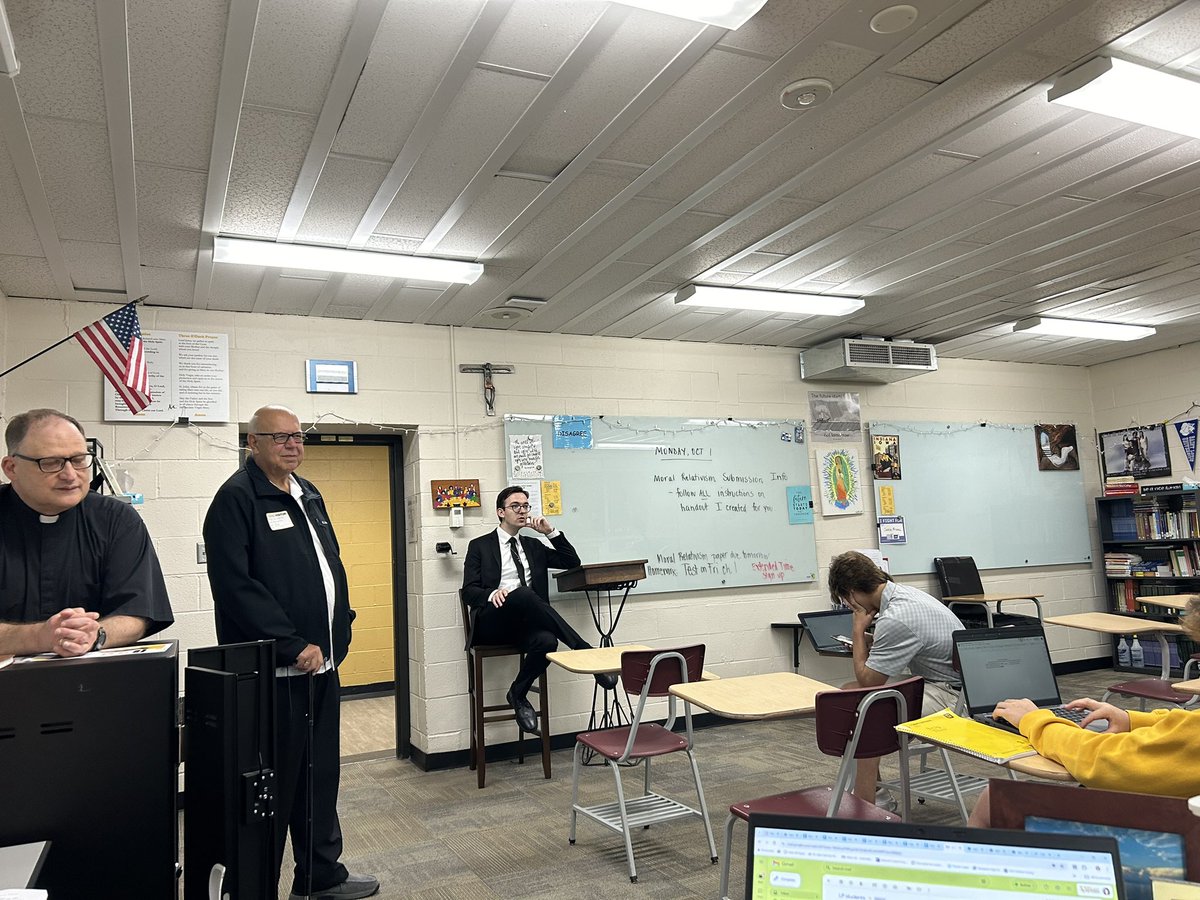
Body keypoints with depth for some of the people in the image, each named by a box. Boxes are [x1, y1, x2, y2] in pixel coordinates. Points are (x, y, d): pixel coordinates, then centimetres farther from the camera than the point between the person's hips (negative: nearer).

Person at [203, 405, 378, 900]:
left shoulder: (308, 495, 15)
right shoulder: (236, 498, -11)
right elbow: (236, 585, -20)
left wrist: (338, 631, 11)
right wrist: (293, 645, -19)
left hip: (321, 660, 8)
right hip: (273, 669, -8)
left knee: (321, 772, 16)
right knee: (274, 782, 2)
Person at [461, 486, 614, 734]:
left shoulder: (534, 546, 24)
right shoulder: (480, 546, 12)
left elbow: (572, 562, 17)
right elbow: (468, 591, 2)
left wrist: (551, 532, 6)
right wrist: (491, 594, -20)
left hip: (523, 624, 4)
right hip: (492, 622, -3)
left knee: (546, 641, -33)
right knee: (523, 595, -36)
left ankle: (518, 694, -7)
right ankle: (586, 651, -33)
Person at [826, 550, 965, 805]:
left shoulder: (895, 619, -27)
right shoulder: (903, 592, 3)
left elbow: (867, 680, -17)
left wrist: (858, 631, -7)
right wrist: (865, 640, 6)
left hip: (952, 694, -11)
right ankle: (874, 792, 16)